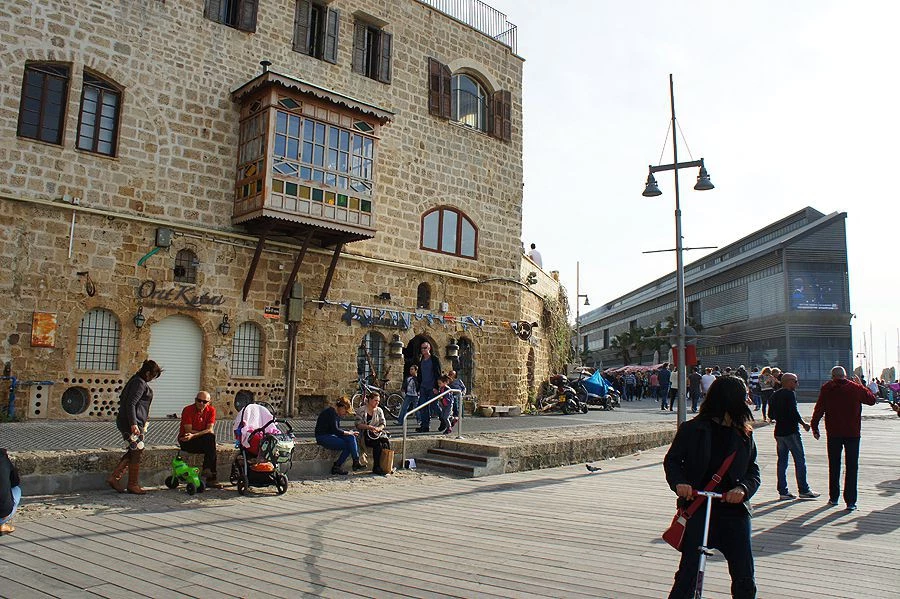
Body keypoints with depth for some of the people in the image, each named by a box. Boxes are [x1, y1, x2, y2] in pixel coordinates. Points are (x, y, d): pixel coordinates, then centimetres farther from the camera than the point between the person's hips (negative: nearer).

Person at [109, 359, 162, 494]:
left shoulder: (135, 380, 15)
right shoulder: (140, 384, -16)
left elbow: (122, 398, 24)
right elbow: (131, 404, -23)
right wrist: (133, 424, -27)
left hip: (124, 421, 10)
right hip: (133, 423, -10)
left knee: (133, 452, 15)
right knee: (137, 452, 0)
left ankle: (114, 478, 13)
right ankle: (133, 485, 8)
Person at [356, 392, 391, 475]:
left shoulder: (379, 410, 16)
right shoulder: (362, 410, 1)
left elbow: (383, 423, 9)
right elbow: (358, 425, -5)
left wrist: (378, 428, -13)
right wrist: (369, 427, -20)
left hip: (378, 433, 4)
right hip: (366, 435, -4)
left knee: (387, 442, -28)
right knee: (378, 444, -32)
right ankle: (377, 468, -24)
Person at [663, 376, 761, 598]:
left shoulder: (744, 434, 7)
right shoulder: (692, 429, -4)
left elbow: (753, 470, 9)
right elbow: (671, 460, 3)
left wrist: (743, 489, -12)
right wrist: (679, 482, -16)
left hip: (734, 508, 3)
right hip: (697, 506, -3)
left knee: (744, 576, 5)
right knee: (689, 571, -4)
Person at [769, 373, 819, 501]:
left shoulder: (774, 395, 11)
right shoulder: (790, 394, -12)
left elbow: (771, 415, 13)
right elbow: (794, 412, -19)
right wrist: (804, 424, -6)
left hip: (779, 431, 7)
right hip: (791, 431, -7)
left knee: (782, 461, 9)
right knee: (800, 460, 2)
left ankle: (783, 491, 10)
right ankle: (803, 490, 7)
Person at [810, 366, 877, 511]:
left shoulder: (826, 389, -4)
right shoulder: (856, 387, -3)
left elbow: (819, 409, -5)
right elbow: (872, 400, 12)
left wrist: (814, 427, 4)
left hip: (833, 433, 1)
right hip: (853, 433, 0)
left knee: (834, 466, 13)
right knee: (852, 467, 3)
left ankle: (833, 497, 20)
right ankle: (850, 501, -1)